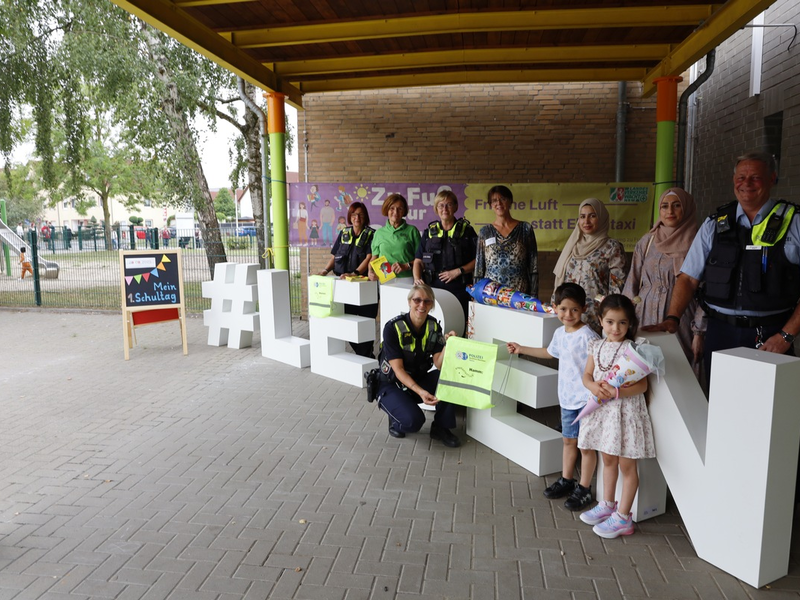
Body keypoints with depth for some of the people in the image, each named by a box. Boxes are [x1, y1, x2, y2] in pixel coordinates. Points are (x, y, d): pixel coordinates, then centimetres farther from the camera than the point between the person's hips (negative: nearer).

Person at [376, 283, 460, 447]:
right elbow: (398, 370, -22)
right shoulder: (393, 328, -20)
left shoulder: (434, 326, -5)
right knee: (413, 420, -31)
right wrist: (420, 392, -35)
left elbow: (439, 364, -11)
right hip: (392, 385, -5)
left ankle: (441, 428, -4)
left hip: (419, 380, 5)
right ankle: (396, 421, 5)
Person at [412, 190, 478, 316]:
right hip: (432, 288, 2)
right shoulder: (429, 231, 14)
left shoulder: (466, 230, 6)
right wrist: (417, 278, -6)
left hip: (458, 288, -2)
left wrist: (458, 271, -9)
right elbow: (418, 260, 12)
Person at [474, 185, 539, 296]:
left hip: (520, 294, 0)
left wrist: (533, 297, -1)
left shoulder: (525, 229, 4)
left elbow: (533, 267, 4)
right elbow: (479, 267, 8)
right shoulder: (485, 232, 7)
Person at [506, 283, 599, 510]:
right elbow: (549, 352, 26)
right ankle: (566, 481, 34)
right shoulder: (560, 333, 6)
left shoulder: (587, 336, -19)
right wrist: (521, 349, 31)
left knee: (586, 444, 5)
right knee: (568, 440, 19)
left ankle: (584, 489, 18)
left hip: (586, 399, -7)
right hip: (567, 398, 7)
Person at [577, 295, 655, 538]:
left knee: (626, 465, 5)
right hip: (603, 409, 6)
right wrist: (594, 387, -16)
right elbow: (587, 375, 5)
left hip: (625, 411, -6)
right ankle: (607, 505, 37)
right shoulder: (597, 346, 4)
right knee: (608, 460, 20)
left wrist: (616, 392, -29)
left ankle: (623, 517, 16)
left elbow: (642, 385, -17)